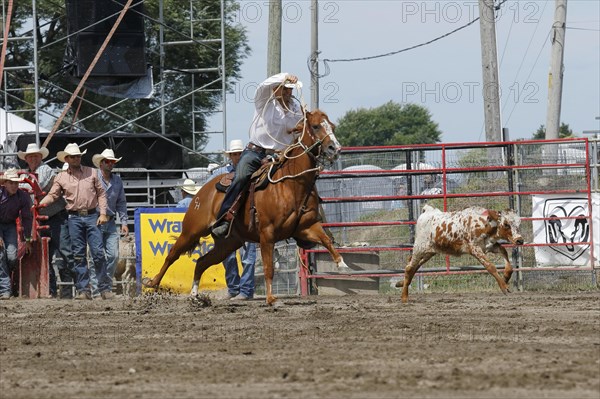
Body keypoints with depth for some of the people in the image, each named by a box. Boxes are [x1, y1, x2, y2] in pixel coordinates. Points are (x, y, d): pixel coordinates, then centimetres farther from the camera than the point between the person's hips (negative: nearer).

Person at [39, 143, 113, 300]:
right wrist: (40, 204, -16)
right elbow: (52, 195, 3)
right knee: (78, 255, 1)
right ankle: (83, 290, 5)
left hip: (92, 216, -1)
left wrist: (103, 213, -1)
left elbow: (101, 193, 9)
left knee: (98, 252, -5)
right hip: (74, 218, 1)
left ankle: (105, 288, 0)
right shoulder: (61, 178, 8)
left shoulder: (91, 173, 9)